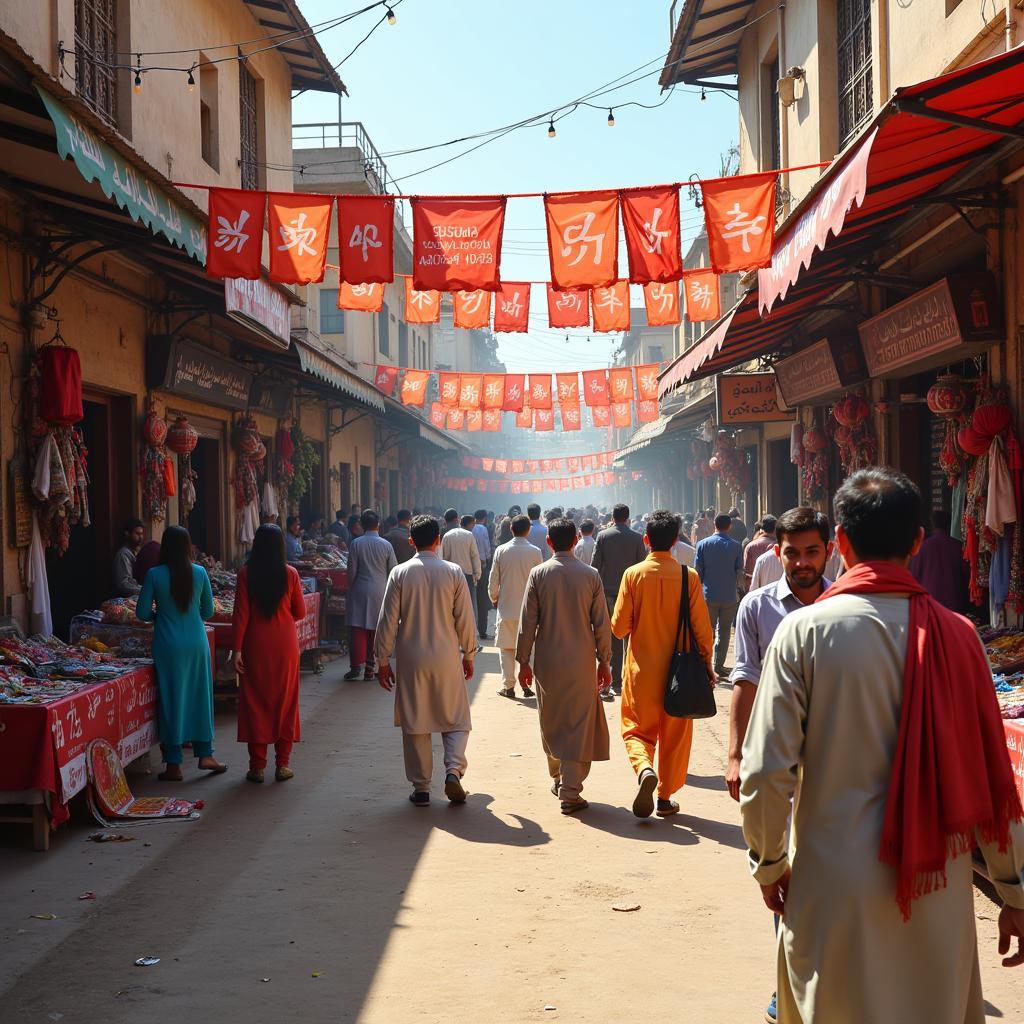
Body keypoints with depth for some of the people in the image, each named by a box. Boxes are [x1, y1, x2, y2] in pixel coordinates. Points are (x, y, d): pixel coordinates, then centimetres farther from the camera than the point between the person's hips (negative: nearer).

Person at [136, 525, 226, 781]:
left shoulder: (155, 575, -9)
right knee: (200, 695, 13)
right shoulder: (199, 573, -3)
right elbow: (208, 611, 6)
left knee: (172, 698, 4)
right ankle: (205, 754, 19)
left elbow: (142, 613, -5)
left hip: (169, 644, -2)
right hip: (197, 643, 2)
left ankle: (173, 764, 9)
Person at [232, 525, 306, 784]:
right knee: (284, 701, 9)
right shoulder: (290, 573, -4)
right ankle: (282, 764, 11)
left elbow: (241, 614, -8)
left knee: (255, 701, 7)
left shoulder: (246, 573, -6)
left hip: (255, 644, -1)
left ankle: (257, 765, 8)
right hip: (285, 643, 1)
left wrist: (237, 648, -4)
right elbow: (300, 612, 3)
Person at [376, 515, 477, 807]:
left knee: (414, 723, 8)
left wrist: (383, 660, 5)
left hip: (411, 659, 0)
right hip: (447, 657, 0)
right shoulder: (453, 572, -4)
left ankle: (421, 788, 12)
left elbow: (388, 620, -4)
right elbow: (464, 619, 0)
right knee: (455, 719, 11)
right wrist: (468, 654, 12)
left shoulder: (400, 573, -4)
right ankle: (453, 770, -9)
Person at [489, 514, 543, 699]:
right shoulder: (535, 552, -7)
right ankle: (527, 685, 8)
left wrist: (494, 598, 15)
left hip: (506, 607, 0)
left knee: (507, 648, 8)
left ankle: (508, 686, 8)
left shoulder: (501, 550, -6)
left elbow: (493, 580, -2)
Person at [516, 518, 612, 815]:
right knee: (580, 724, 3)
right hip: (582, 662, -1)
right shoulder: (590, 576, -3)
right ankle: (570, 793, 0)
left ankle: (558, 779, 33)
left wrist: (523, 660, 5)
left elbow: (528, 622, -3)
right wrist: (604, 661, 9)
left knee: (551, 722, 18)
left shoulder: (538, 574, -4)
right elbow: (601, 623, -1)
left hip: (547, 661, 1)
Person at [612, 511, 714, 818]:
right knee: (675, 735, 13)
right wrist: (707, 665, 7)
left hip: (641, 669, 0)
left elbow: (619, 627, -7)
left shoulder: (633, 574, -9)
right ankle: (665, 798, 19)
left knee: (636, 729, 12)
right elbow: (702, 628, -6)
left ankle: (644, 769, -16)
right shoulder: (688, 577, -8)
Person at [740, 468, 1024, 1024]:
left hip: (834, 886, -1)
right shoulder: (955, 634, -6)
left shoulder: (804, 631, -11)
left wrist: (769, 861, 5)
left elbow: (766, 774, -12)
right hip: (938, 891, 2)